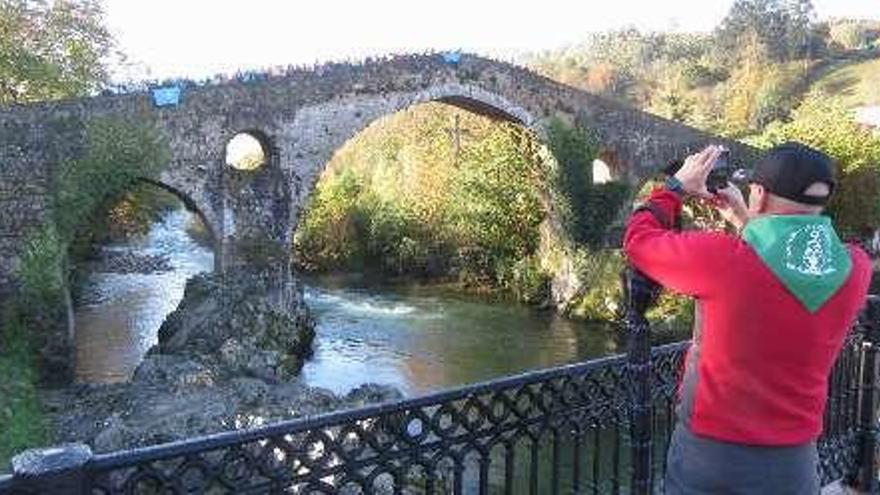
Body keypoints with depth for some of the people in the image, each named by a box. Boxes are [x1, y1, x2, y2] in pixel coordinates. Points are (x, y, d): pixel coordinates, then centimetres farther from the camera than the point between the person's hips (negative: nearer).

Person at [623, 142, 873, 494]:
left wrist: (676, 187, 5)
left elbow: (638, 239, -7)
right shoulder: (855, 268, -10)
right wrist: (746, 222, 14)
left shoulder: (722, 258, -24)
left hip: (711, 448, -3)